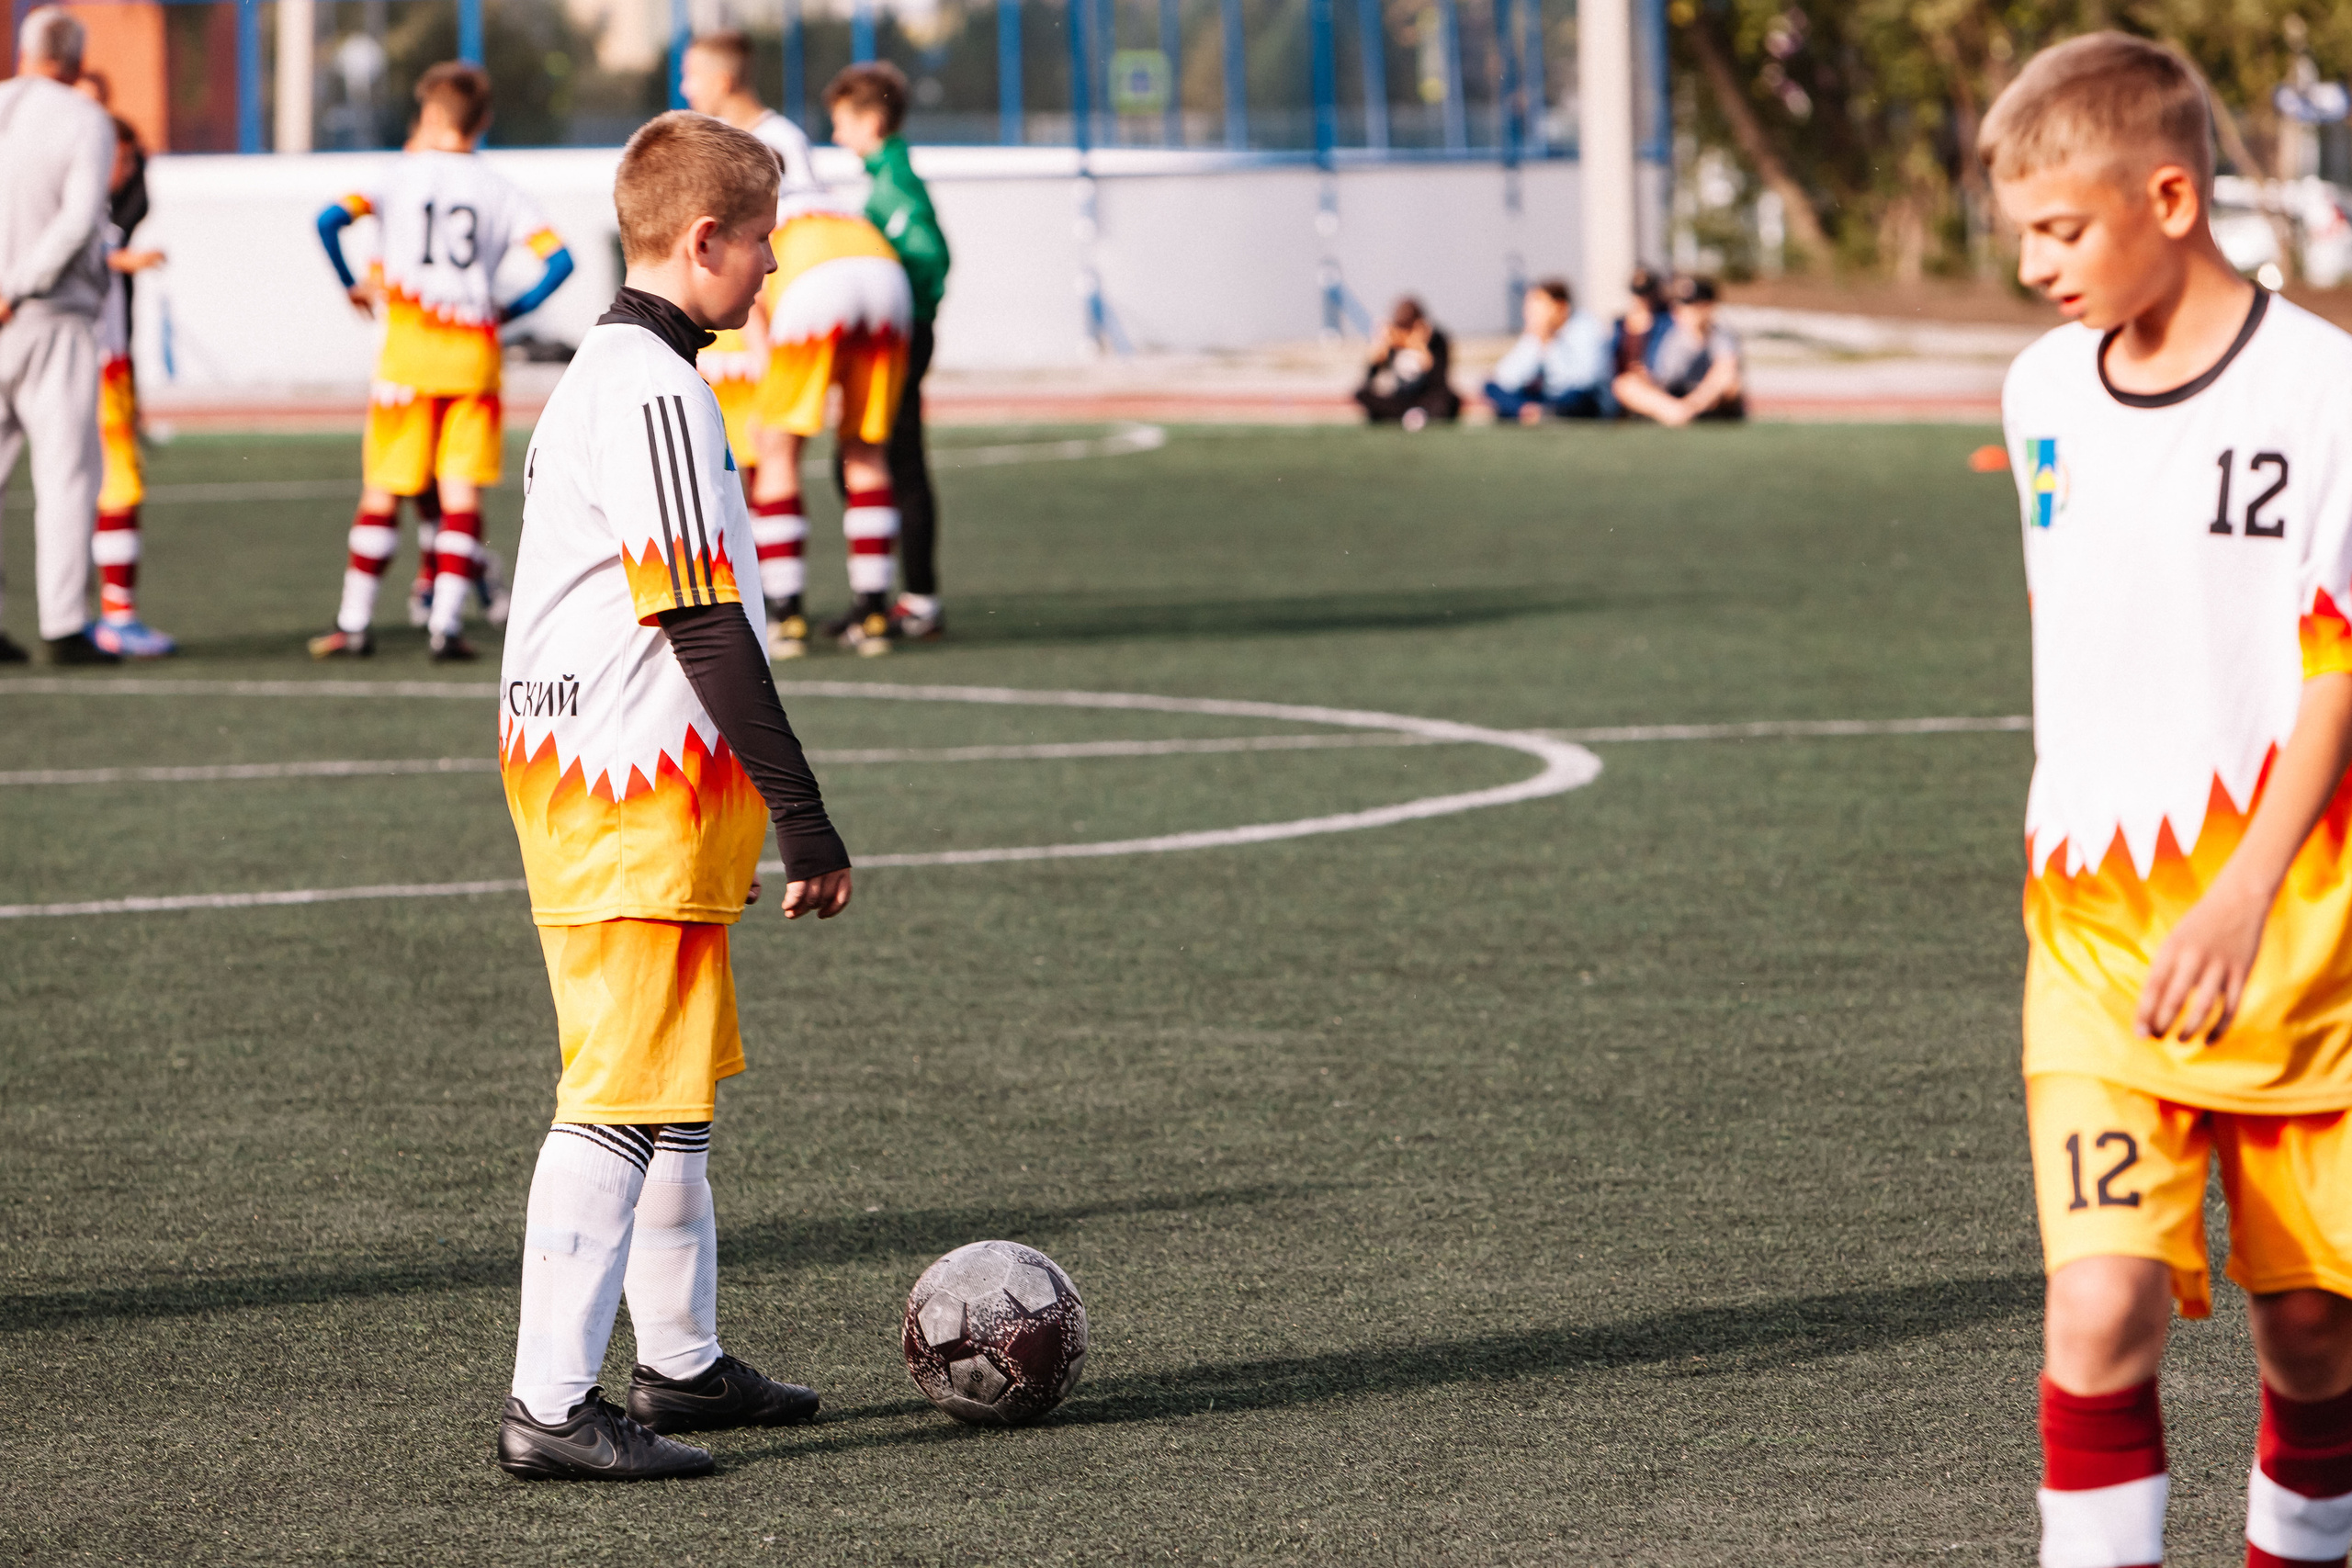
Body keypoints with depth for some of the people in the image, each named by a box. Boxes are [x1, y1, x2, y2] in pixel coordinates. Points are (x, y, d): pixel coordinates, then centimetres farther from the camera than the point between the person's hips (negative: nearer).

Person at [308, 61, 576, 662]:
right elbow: (559, 257, -2)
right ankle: (446, 623, -5)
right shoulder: (499, 192, 7)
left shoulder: (401, 175, 3)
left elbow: (329, 219, -10)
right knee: (461, 492, 3)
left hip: (409, 345, -1)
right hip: (474, 352, 1)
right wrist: (514, 308, 10)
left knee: (383, 490, 6)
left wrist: (350, 284, 4)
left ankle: (354, 623, 9)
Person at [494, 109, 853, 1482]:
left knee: (679, 1084, 19)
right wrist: (807, 823, -17)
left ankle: (682, 1363, 29)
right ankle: (552, 1407, -10)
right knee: (624, 1102, -9)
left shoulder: (598, 378, 16)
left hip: (581, 784, 10)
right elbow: (706, 630, -20)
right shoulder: (655, 393, -17)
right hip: (644, 801, -10)